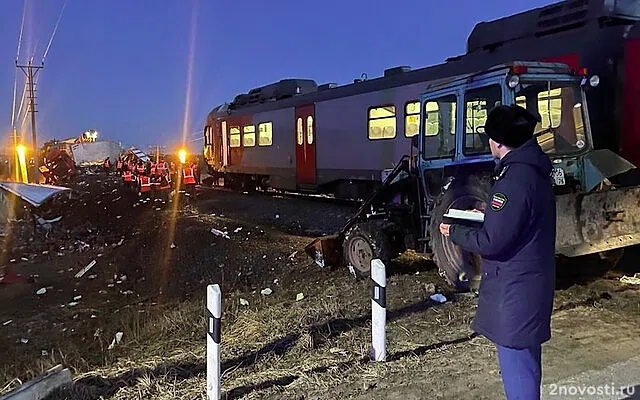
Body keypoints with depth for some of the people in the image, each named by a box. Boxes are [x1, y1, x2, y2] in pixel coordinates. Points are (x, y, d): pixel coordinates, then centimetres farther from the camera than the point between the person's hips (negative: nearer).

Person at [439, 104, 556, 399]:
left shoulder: (515, 178, -23)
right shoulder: (532, 169, 9)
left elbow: (491, 242, -23)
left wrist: (454, 232, -9)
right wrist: (486, 215, 16)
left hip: (514, 289, -10)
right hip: (529, 281, 10)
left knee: (517, 367, 0)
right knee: (526, 360, 24)